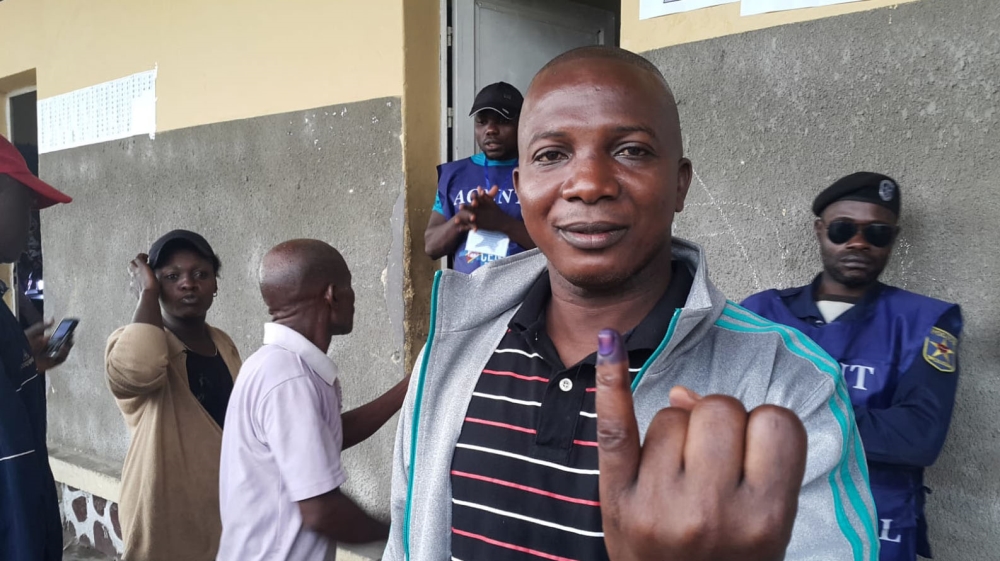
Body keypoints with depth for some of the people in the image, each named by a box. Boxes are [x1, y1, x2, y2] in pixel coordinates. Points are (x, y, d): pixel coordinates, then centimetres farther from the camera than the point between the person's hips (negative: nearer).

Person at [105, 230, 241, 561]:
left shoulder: (223, 344, 6)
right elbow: (138, 368, -39)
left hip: (227, 505, 6)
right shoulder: (132, 342, -14)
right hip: (167, 515, -6)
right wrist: (147, 294, -25)